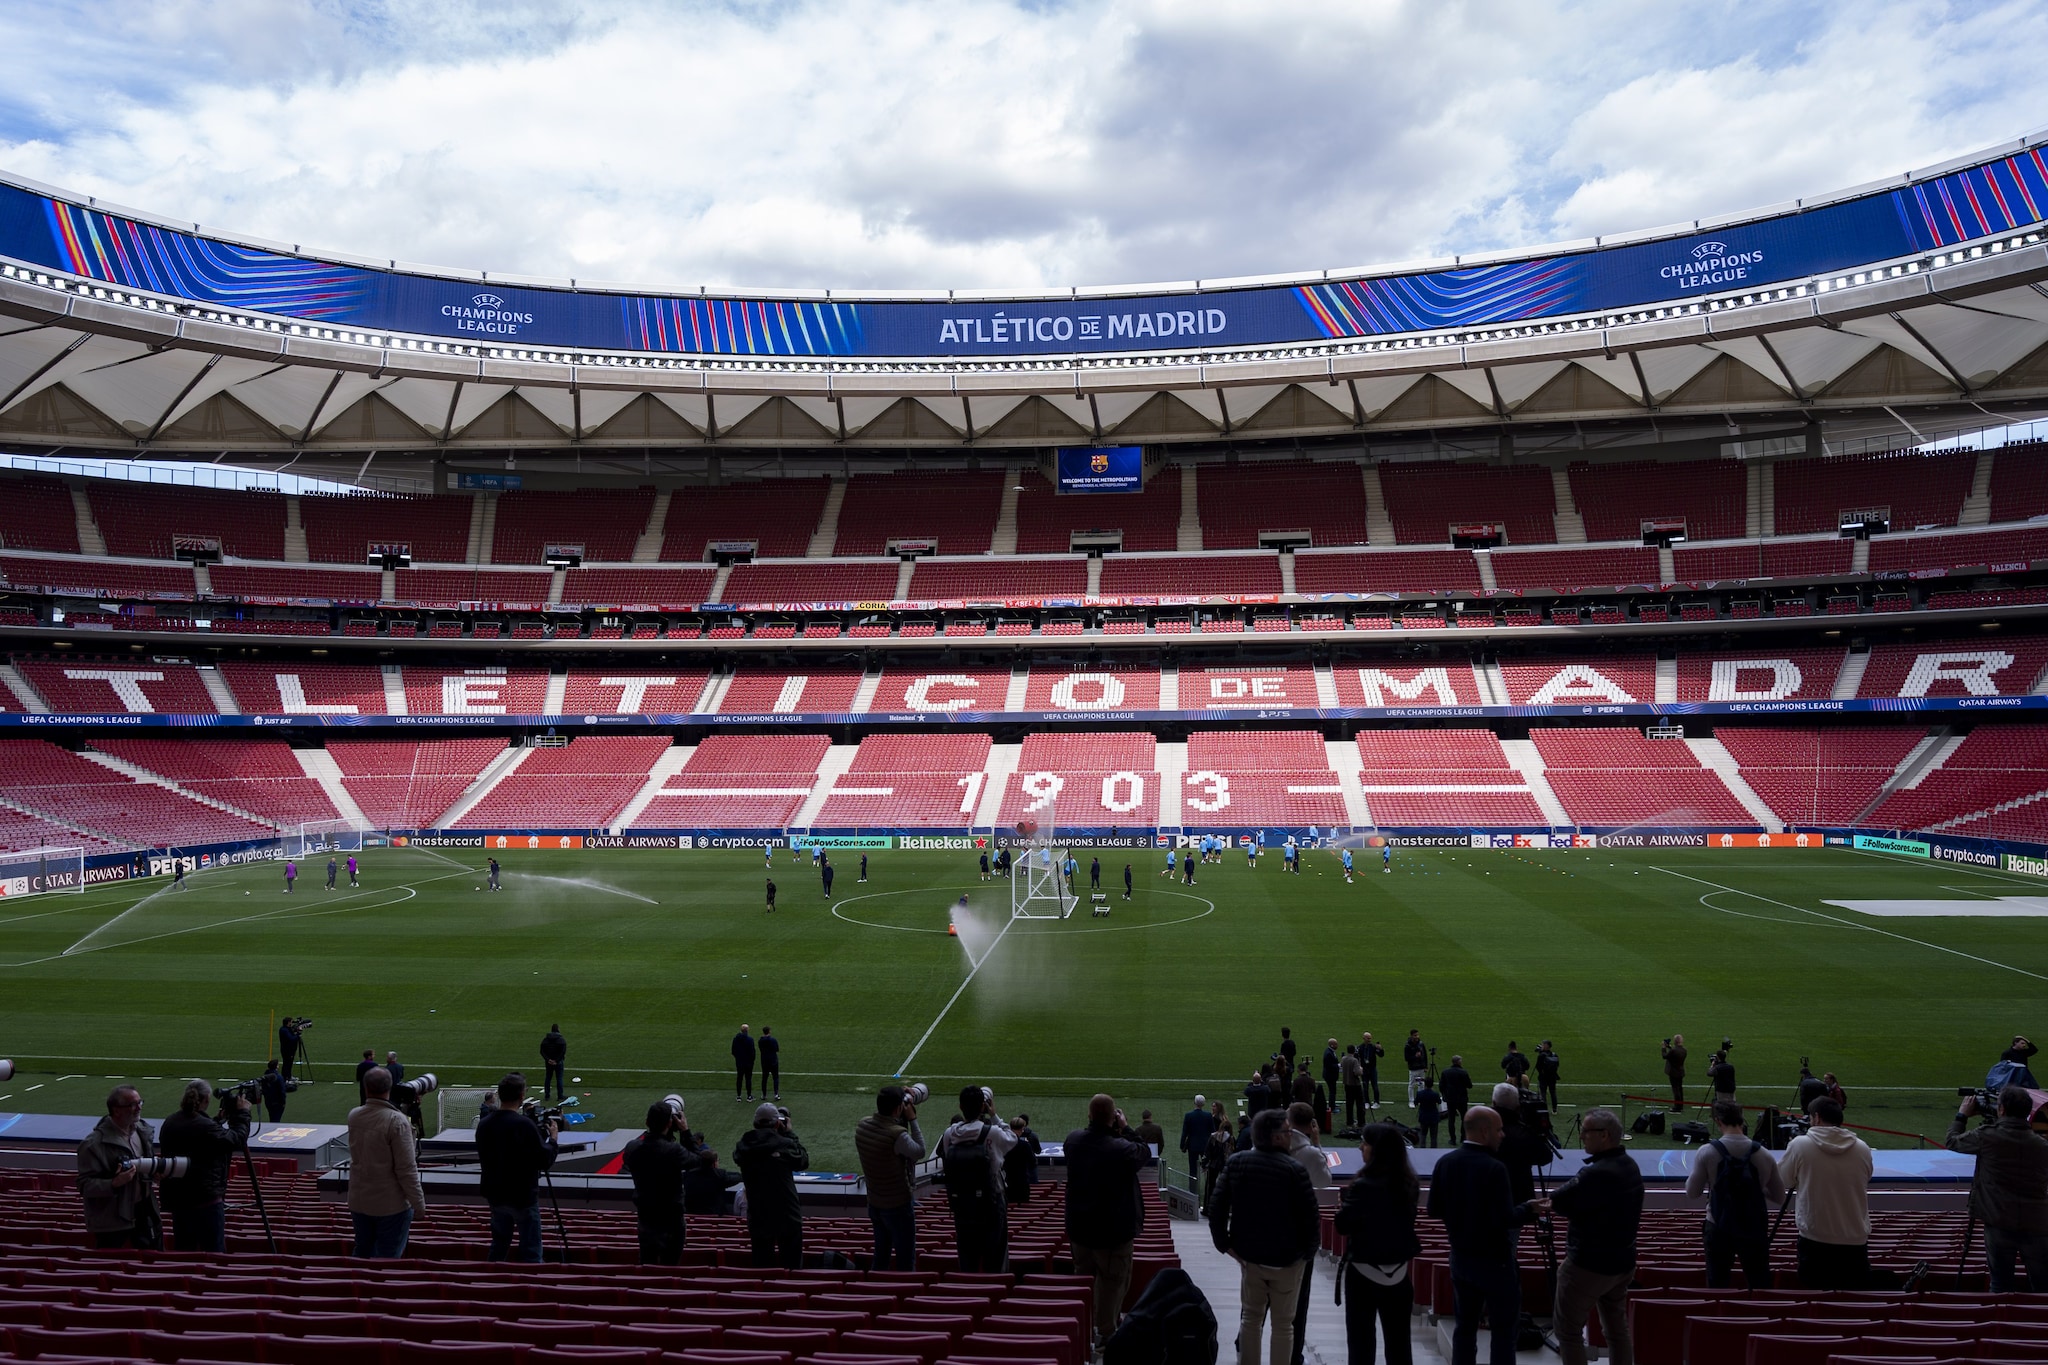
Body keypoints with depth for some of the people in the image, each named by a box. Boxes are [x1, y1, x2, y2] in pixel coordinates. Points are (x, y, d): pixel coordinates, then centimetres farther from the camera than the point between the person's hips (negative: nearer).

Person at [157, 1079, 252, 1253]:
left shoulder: (169, 1123, 5)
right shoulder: (205, 1126, -20)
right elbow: (237, 1139, -10)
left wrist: (221, 1118, 17)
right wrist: (242, 1114, 3)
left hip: (176, 1199, 8)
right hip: (206, 1199, -8)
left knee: (184, 1251, 15)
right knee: (215, 1252, -1)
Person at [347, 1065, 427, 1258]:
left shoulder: (354, 1116, -2)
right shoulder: (397, 1121, -21)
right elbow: (407, 1169, -21)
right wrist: (419, 1204, -12)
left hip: (358, 1202, 6)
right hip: (391, 1205, -6)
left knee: (362, 1252, 20)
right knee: (388, 1261, 2)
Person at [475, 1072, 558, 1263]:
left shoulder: (483, 1124, 0)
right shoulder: (524, 1125, -20)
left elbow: (483, 1158, 13)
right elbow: (544, 1161, -17)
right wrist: (552, 1138, 0)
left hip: (495, 1195, 7)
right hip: (523, 1197, -6)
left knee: (498, 1249, 19)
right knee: (531, 1253, -1)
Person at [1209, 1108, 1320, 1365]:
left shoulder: (1236, 1162, -4)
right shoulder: (1294, 1169, -17)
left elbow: (1216, 1206, -4)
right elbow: (1311, 1215, -17)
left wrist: (1225, 1243, 3)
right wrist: (1308, 1250, -1)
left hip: (1249, 1254, 4)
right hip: (1287, 1258, -4)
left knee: (1250, 1317, 18)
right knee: (1283, 1323, 9)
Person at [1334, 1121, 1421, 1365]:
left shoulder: (1363, 1186, -19)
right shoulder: (1409, 1184, 0)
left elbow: (1342, 1226, -11)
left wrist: (1345, 1203, 4)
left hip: (1363, 1270, -5)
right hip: (1398, 1270, 5)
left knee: (1360, 1338, 6)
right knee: (1398, 1338, 12)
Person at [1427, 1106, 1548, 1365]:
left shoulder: (1445, 1162, -3)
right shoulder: (1494, 1168, -22)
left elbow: (1434, 1210, 2)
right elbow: (1504, 1220, -23)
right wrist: (1528, 1210, -8)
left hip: (1460, 1256, 6)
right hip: (1494, 1260, -6)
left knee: (1466, 1324, 15)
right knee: (1504, 1329, 7)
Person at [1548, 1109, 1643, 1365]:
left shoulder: (1597, 1173, -28)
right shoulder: (1629, 1165, 2)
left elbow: (1557, 1201, -20)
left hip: (1590, 1266, -9)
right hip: (1623, 1262, 9)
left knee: (1568, 1328, 4)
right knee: (1618, 1328, 18)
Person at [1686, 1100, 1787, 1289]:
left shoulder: (1707, 1152, -14)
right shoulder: (1764, 1155, -8)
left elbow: (1692, 1193, -7)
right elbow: (1779, 1197, 3)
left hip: (1718, 1229, -1)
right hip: (1754, 1230, 1)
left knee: (1717, 1286, 11)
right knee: (1760, 1287, 14)